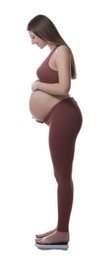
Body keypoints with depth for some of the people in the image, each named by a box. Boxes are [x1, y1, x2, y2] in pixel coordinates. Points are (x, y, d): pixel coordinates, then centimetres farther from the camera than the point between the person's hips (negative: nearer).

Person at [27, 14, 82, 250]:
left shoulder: (61, 51, -11)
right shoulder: (54, 52, 17)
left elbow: (64, 87, -22)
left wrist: (37, 85, -8)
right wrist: (44, 113, 17)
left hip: (63, 117, -10)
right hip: (58, 117, 10)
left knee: (63, 175, -5)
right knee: (61, 175, 13)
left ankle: (63, 234, 3)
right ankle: (61, 228, 22)